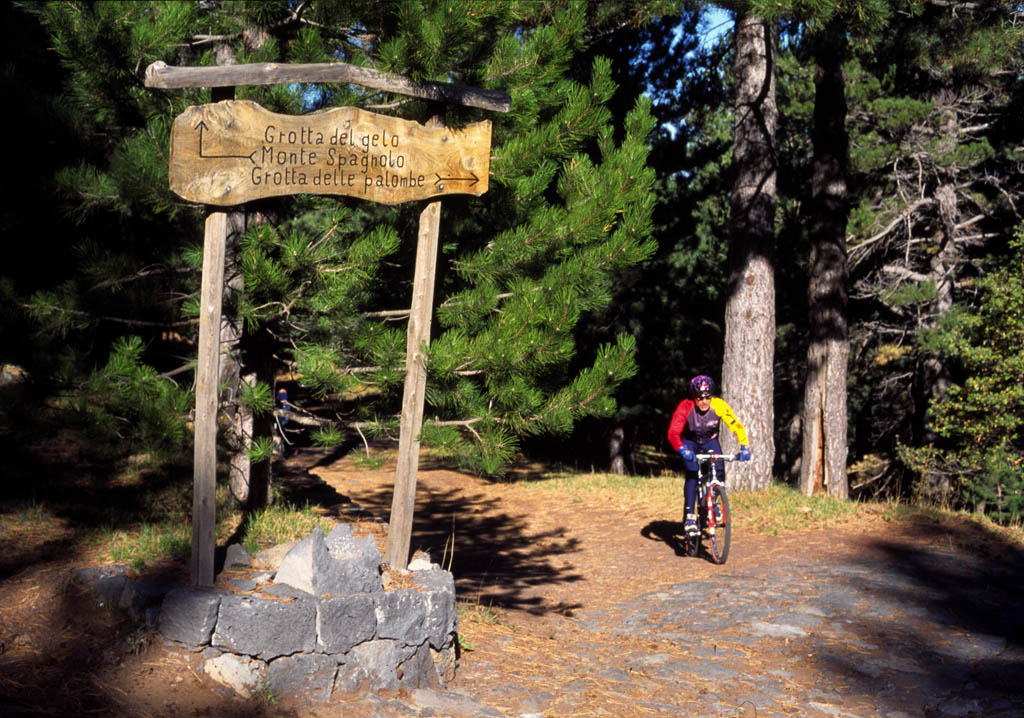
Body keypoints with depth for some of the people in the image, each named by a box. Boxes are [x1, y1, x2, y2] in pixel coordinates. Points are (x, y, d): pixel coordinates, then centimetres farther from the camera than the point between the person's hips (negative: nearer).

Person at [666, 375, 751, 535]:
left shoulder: (719, 405, -27)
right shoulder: (685, 407, -32)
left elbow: (737, 427, -28)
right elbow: (673, 433, -39)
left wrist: (744, 447, -43)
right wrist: (683, 450, -57)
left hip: (710, 441, 2)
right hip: (689, 442, -2)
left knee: (719, 472, -18)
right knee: (692, 474, -22)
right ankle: (689, 516, -18)